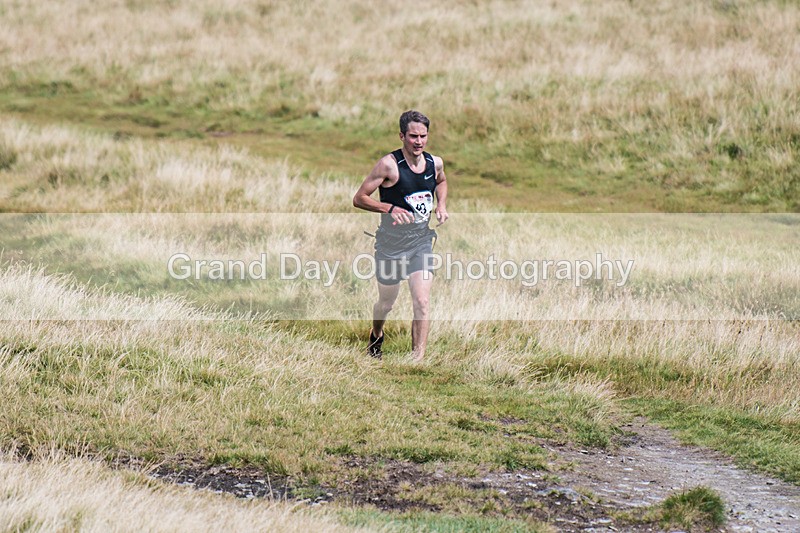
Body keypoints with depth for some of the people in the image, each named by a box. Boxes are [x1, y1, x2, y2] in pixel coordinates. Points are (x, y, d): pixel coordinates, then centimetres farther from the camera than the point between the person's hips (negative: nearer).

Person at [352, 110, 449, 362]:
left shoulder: (435, 163, -1)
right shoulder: (389, 164, -17)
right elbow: (359, 199, -14)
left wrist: (441, 205, 6)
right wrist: (390, 208, -27)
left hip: (421, 240, 2)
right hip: (391, 243, -2)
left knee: (422, 303, -14)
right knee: (386, 303, 16)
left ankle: (418, 359, -11)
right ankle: (376, 335, 48)